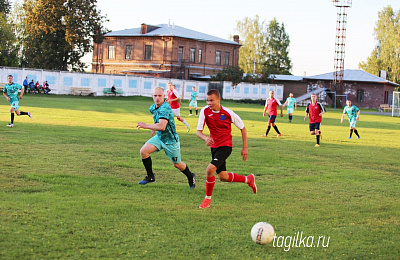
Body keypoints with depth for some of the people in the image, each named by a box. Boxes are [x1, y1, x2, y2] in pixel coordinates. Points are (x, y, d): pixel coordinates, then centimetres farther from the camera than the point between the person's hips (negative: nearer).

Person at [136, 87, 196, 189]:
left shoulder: (165, 108, -28)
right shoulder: (152, 108, 0)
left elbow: (162, 126, -40)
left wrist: (146, 126, -35)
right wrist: (154, 129, 27)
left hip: (170, 140, -7)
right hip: (159, 137, 7)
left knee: (177, 164, 10)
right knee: (143, 151, -15)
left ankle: (190, 177, 40)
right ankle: (150, 176, 1)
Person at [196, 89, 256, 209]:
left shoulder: (228, 113, -15)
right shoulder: (205, 111, -9)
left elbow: (243, 128, -2)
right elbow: (198, 132, -9)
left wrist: (245, 148, -1)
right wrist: (205, 138, -32)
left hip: (225, 146, -5)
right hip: (214, 146, 5)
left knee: (210, 169, -23)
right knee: (223, 177, 12)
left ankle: (208, 199, -5)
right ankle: (248, 179, 37)